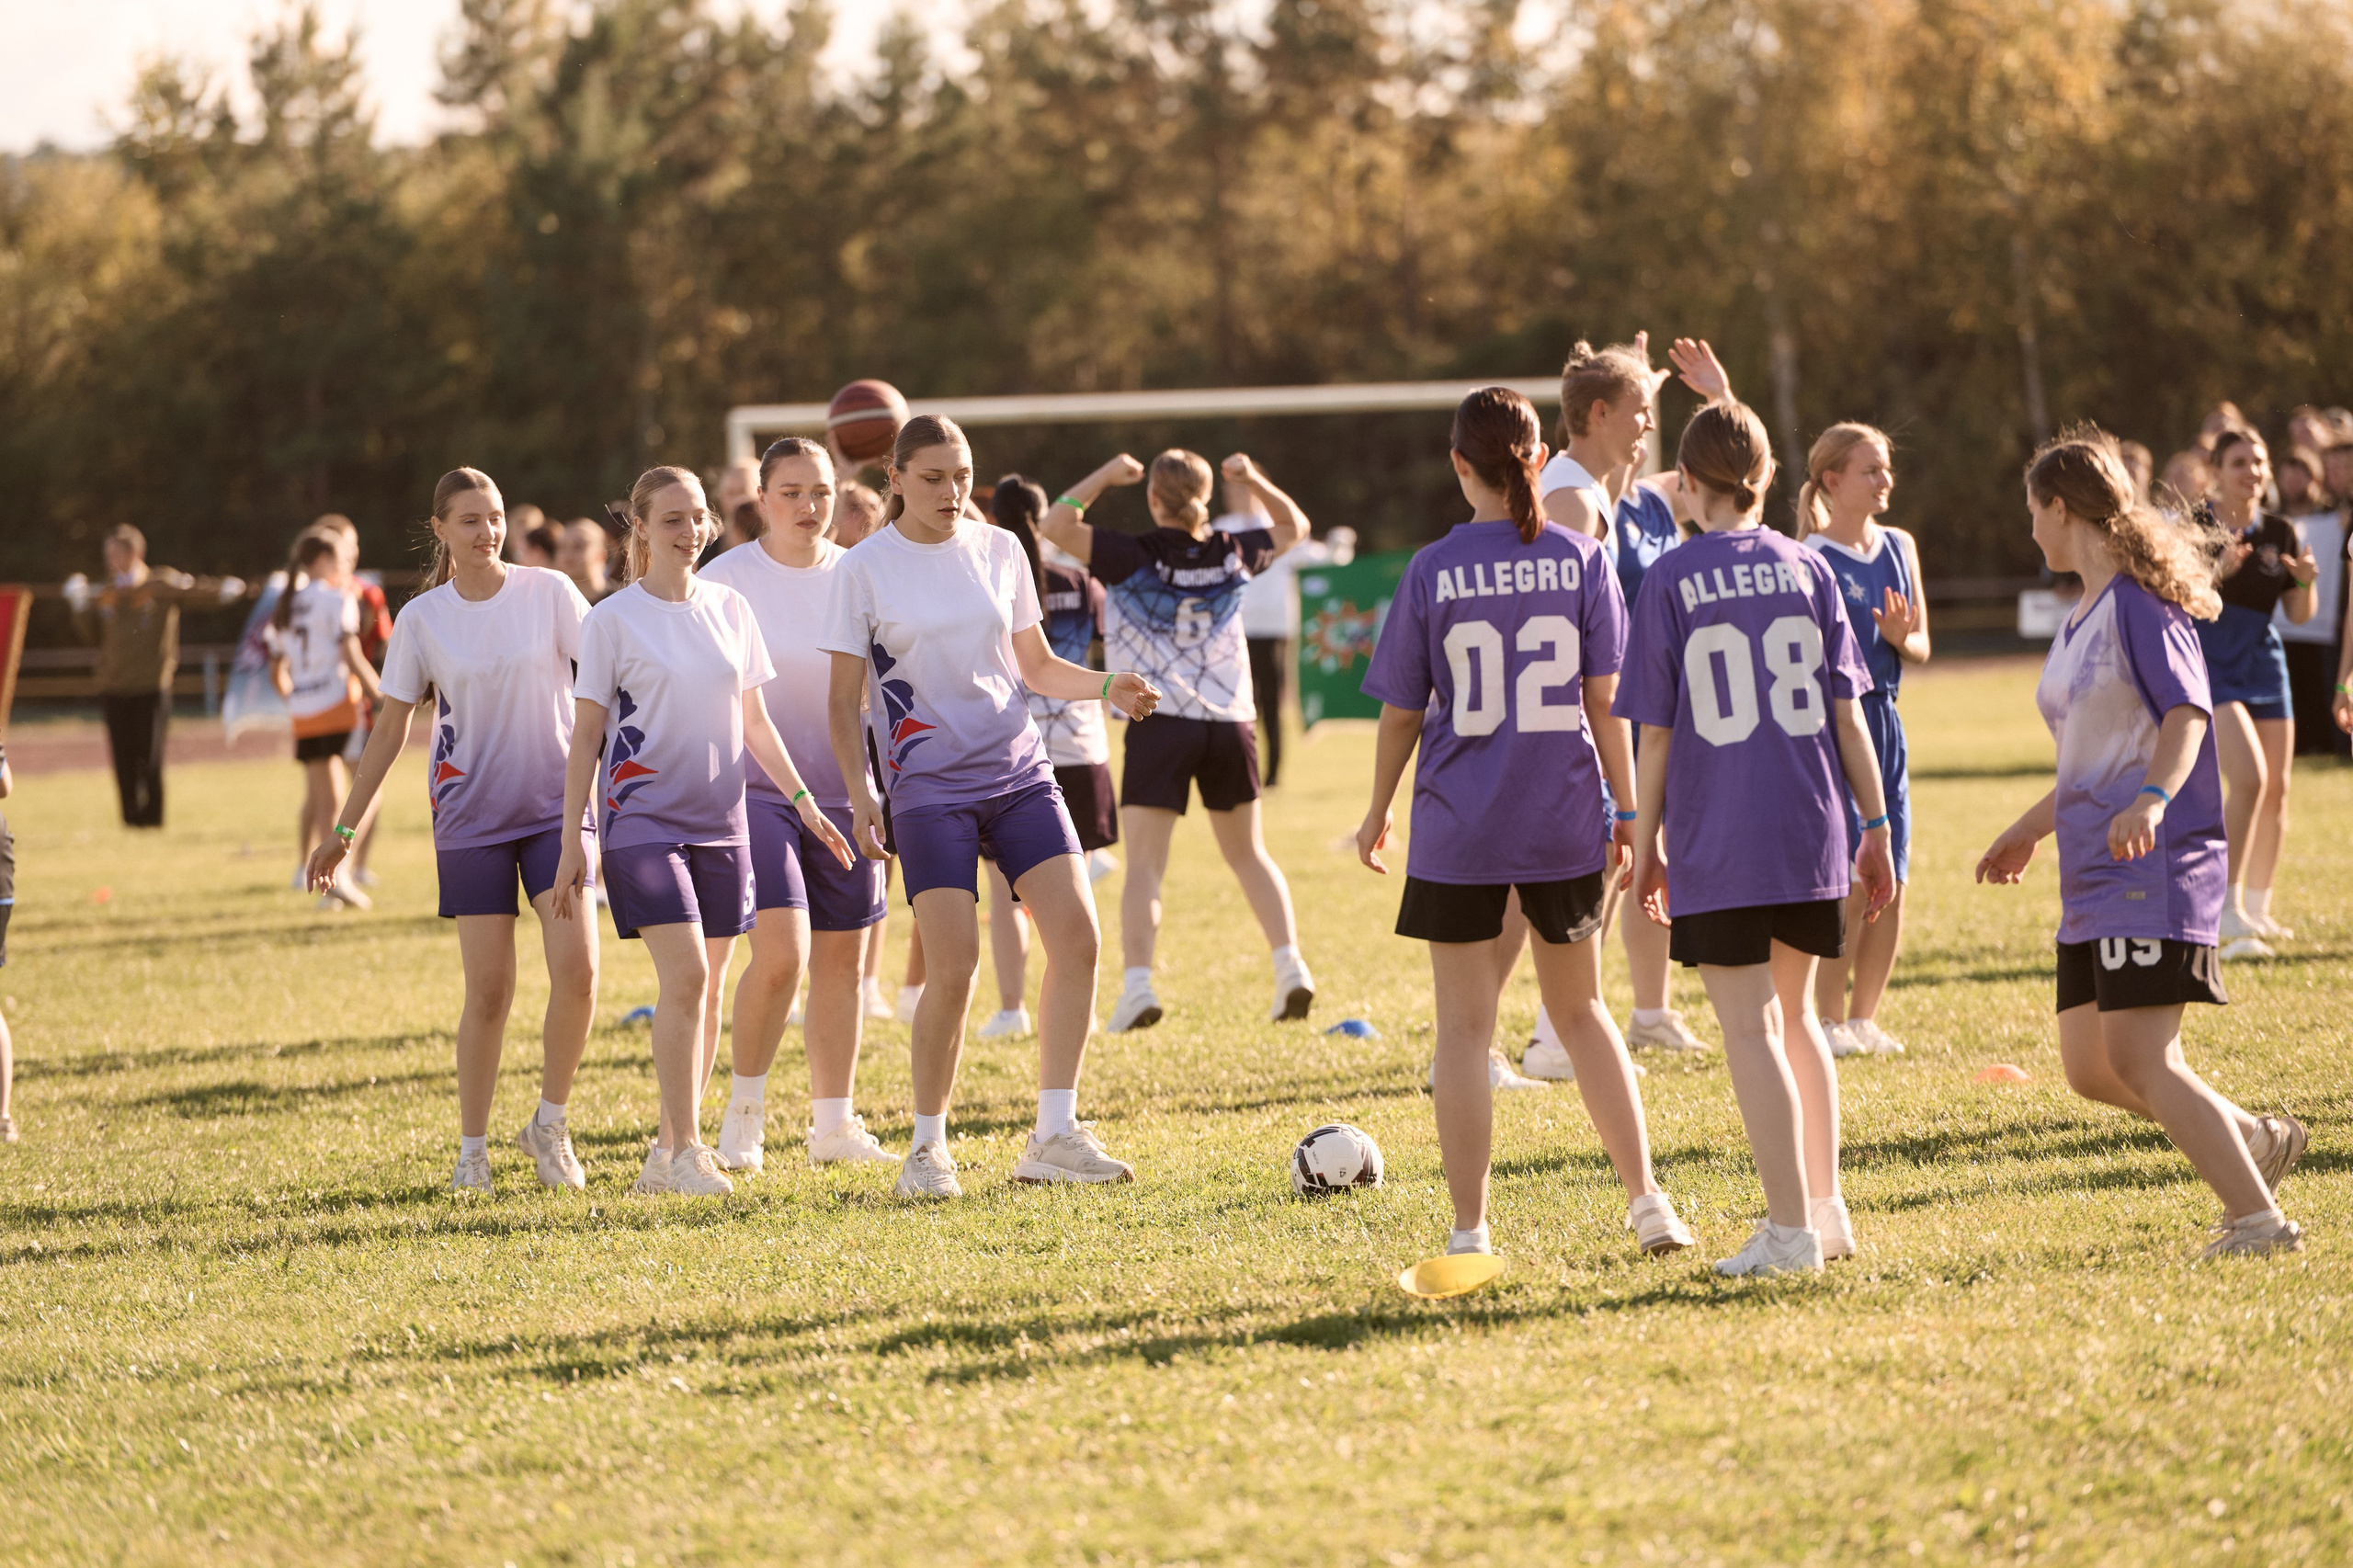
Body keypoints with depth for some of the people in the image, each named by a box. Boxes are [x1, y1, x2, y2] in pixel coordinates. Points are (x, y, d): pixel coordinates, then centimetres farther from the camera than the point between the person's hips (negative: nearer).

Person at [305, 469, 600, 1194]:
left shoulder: (549, 592, -2)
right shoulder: (422, 619, 0)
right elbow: (390, 731, 7)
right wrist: (345, 829, 7)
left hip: (555, 807, 0)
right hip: (471, 817, 0)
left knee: (577, 968, -14)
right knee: (488, 990, -4)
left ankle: (550, 1123, 5)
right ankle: (472, 1150, 10)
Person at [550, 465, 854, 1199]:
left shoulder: (730, 608, 9)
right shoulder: (613, 620, -3)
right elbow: (586, 734, -2)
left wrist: (802, 799, 11)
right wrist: (571, 842, -5)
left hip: (720, 820, 5)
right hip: (643, 816, -5)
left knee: (706, 986, 5)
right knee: (685, 974, -17)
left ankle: (672, 1150, 15)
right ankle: (684, 1150, -13)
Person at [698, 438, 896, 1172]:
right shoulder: (726, 580, -7)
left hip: (843, 790, 4)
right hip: (757, 786, -4)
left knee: (840, 958, 7)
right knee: (781, 951, -18)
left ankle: (833, 1124, 19)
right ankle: (744, 1109, 1)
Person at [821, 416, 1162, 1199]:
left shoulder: (999, 550, 8)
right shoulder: (865, 569, -2)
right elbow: (845, 700, 0)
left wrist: (1106, 688, -2)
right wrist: (858, 793, -11)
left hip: (1019, 773, 4)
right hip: (929, 787, -4)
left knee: (1077, 936, -9)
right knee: (954, 966, -12)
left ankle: (1054, 1135, -2)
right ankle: (928, 1147, 4)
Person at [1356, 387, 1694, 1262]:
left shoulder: (1431, 572, -6)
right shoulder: (1580, 559, -2)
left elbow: (1402, 712, 0)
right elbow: (1604, 700, -1)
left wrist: (1379, 810, 14)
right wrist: (1628, 812, 8)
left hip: (1459, 828, -2)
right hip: (1565, 825, 2)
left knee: (1464, 1027, 5)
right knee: (1581, 1010, 18)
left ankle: (1469, 1230, 4)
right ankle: (1646, 1199, 11)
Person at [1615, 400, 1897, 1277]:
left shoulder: (1670, 582, -4)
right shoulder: (1806, 569, 5)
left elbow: (1655, 735, -3)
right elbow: (1846, 713, 4)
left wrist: (1646, 844, 6)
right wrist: (1875, 828, 11)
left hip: (1717, 843, -4)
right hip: (1810, 837, 4)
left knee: (1750, 1031, -1)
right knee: (1794, 1015, 20)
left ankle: (1791, 1230, -5)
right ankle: (1826, 1208, 22)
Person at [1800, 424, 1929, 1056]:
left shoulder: (1899, 547, 11)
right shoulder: (1812, 559, -8)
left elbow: (1921, 648, 11)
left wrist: (1902, 638, -9)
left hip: (1884, 719, 6)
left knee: (1891, 883, 5)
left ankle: (1864, 1018, 16)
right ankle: (1829, 1020, 2)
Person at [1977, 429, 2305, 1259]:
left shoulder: (2142, 603, -10)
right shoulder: (2081, 620, 19)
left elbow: (2186, 716, -23)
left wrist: (2151, 801, -40)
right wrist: (2027, 830, 37)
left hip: (2156, 869, -10)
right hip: (2093, 878, 10)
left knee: (2139, 1058, -16)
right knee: (2090, 1068, 8)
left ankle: (2259, 1218, -15)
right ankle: (2256, 1140, 21)